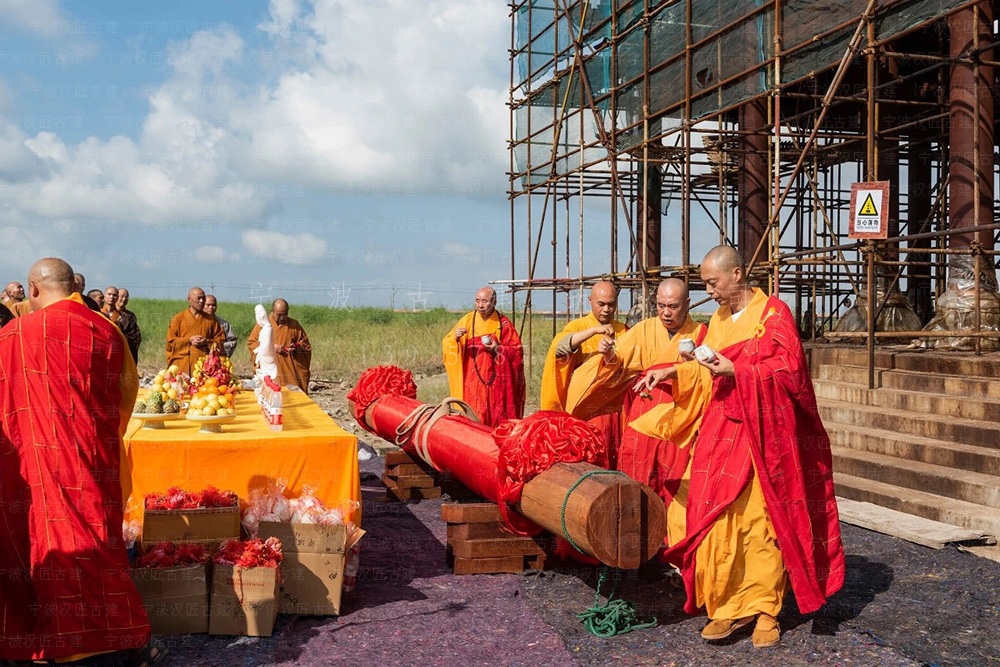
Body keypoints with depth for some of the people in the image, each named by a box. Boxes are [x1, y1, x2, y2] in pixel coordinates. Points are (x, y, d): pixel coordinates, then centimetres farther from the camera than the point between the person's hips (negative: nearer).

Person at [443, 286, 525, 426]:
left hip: (497, 381, 0)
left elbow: (517, 351, 3)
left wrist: (498, 349, -13)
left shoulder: (503, 324, 3)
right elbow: (447, 345, 1)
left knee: (498, 420, 2)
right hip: (472, 382, 0)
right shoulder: (467, 320, 3)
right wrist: (455, 338, -20)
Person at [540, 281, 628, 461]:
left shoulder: (622, 331, 10)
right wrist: (595, 330, -31)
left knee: (616, 461, 5)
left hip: (616, 409, 3)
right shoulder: (577, 327, 0)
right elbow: (560, 347, -21)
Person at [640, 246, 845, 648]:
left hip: (761, 432, -5)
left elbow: (789, 370, -12)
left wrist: (737, 371, -18)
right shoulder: (718, 320, 13)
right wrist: (672, 372, 10)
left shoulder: (773, 314, -5)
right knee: (718, 520, -2)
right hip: (722, 433, 5)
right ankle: (728, 605, 6)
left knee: (762, 522, 0)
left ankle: (764, 608, 10)